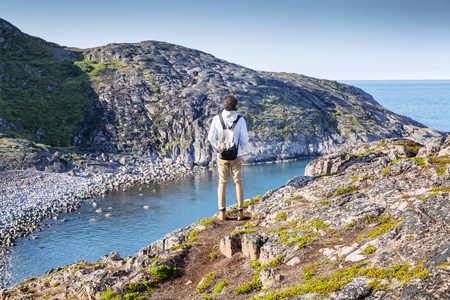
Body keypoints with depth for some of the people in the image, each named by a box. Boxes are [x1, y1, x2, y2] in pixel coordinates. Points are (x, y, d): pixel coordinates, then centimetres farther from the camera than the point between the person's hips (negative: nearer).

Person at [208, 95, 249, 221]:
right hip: (236, 156, -1)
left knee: (222, 182, 7)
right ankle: (240, 212, 4)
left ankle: (222, 212, 4)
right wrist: (240, 149, 11)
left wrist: (218, 149, 5)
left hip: (222, 156, 1)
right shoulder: (240, 119, -5)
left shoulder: (217, 118, -4)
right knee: (238, 182, 6)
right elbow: (245, 139, -5)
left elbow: (211, 137, -7)